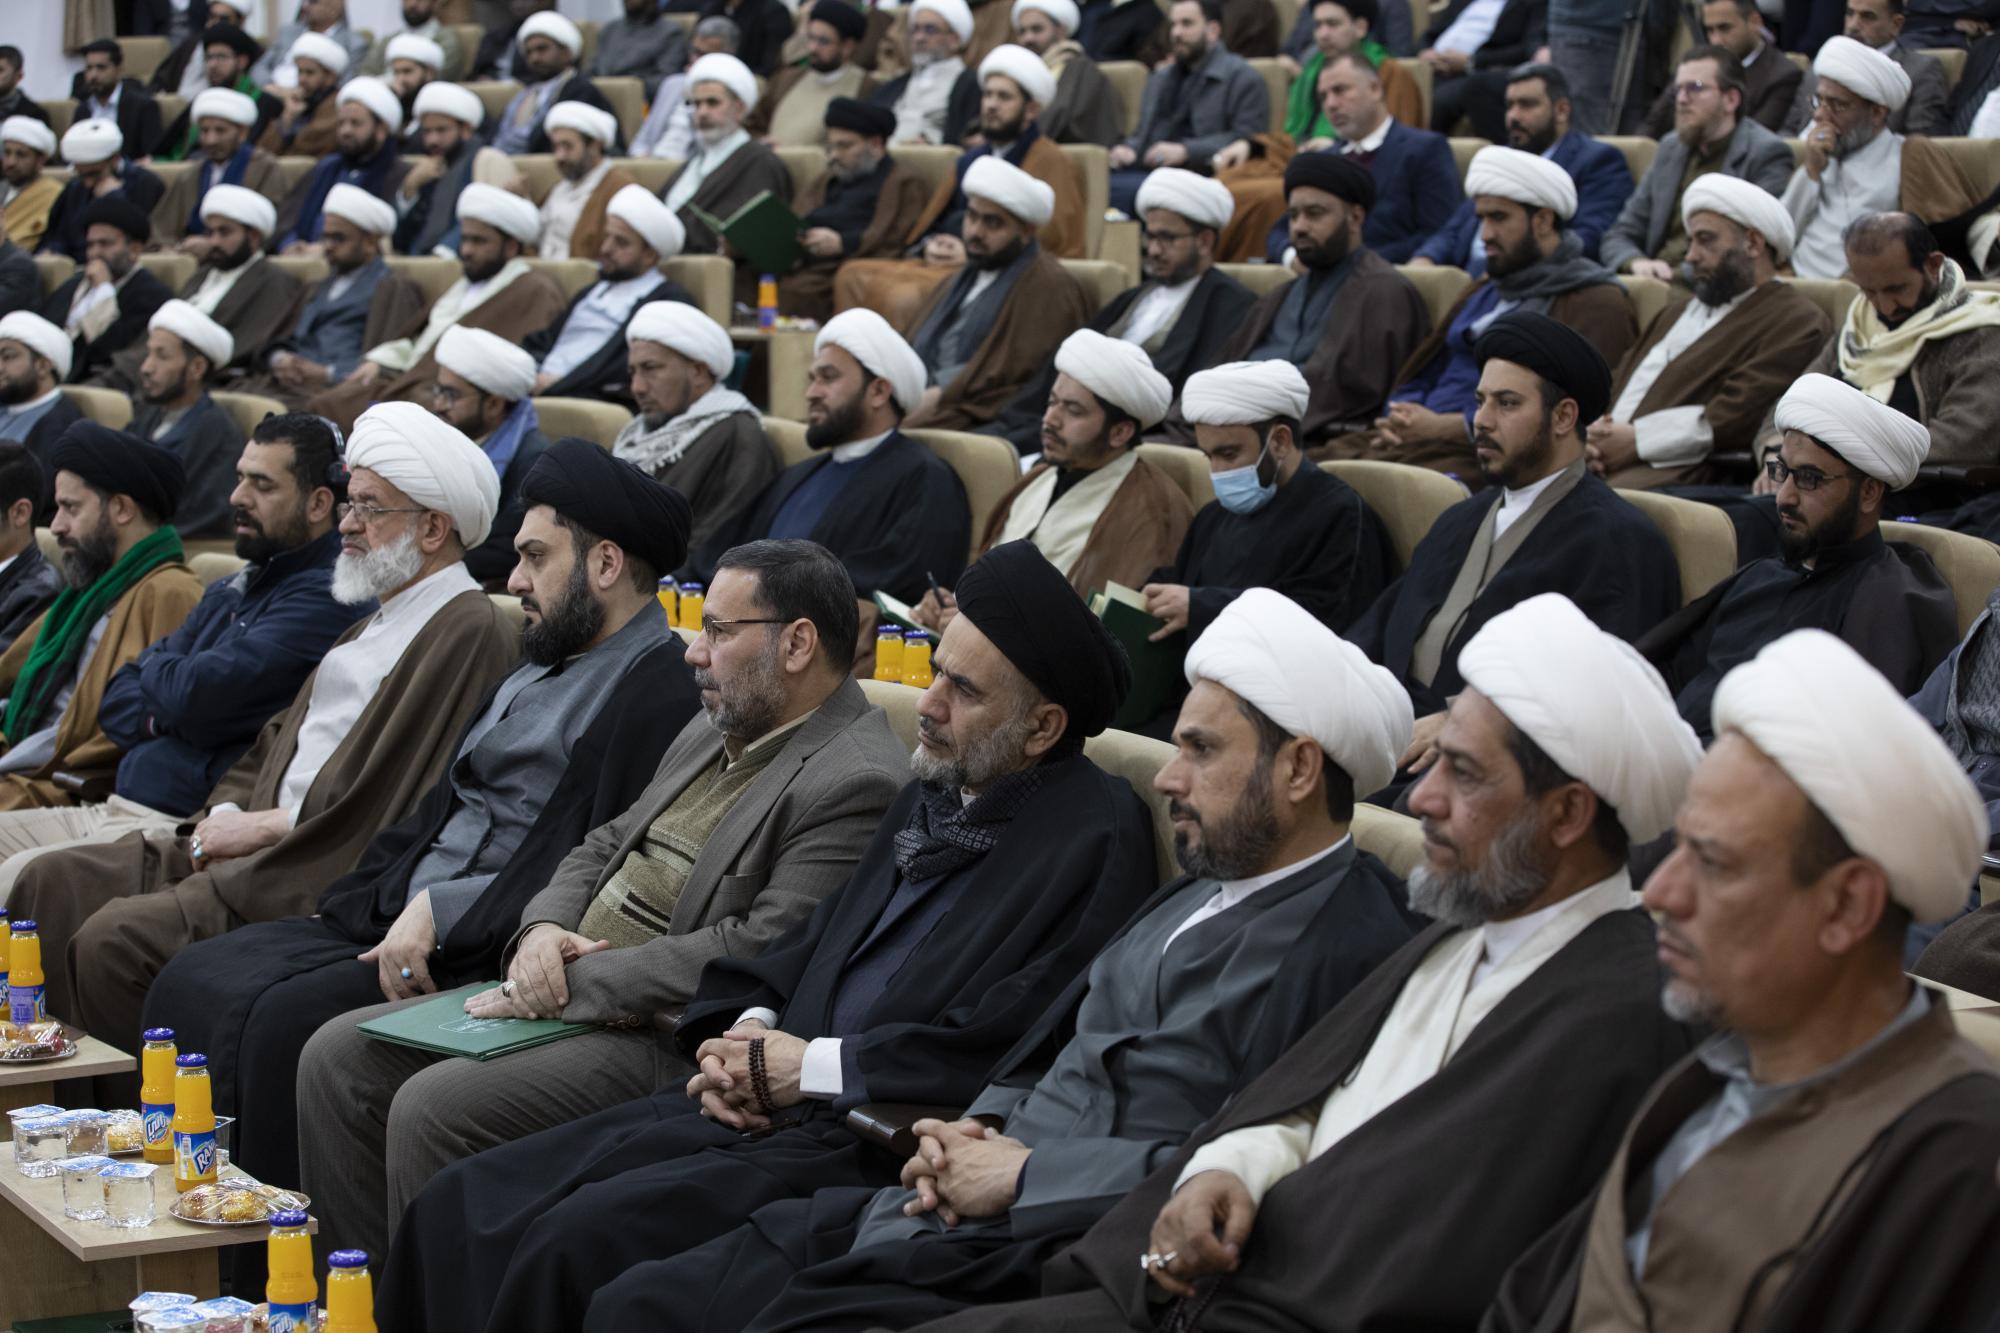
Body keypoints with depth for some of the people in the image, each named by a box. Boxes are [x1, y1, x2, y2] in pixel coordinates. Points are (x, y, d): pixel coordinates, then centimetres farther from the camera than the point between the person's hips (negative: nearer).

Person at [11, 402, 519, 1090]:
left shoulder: (471, 632, -12)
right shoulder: (378, 622, 22)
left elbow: (378, 810, -19)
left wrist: (265, 826, -12)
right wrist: (225, 815, 4)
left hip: (321, 879, -10)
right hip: (255, 843, 10)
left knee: (115, 937, -24)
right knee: (51, 882, 1)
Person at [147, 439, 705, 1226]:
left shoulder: (665, 695, -12)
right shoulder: (540, 667, 21)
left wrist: (443, 913, -21)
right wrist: (349, 900, 10)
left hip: (490, 955, -10)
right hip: (393, 919, 10)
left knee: (284, 1023, -26)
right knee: (193, 985, 0)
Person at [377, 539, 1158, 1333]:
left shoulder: (1099, 836, -7)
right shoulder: (928, 798, 20)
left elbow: (1023, 1049, -17)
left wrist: (814, 1064, -13)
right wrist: (747, 1035, 1)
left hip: (869, 1145, -8)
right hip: (756, 1108, 9)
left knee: (578, 1240, -27)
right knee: (458, 1208, -6)